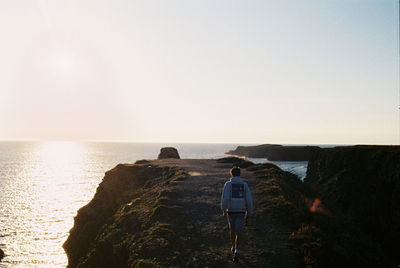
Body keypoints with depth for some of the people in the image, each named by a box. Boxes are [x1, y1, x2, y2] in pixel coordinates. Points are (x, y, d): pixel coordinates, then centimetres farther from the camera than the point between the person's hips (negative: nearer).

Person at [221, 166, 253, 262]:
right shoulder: (244, 185, -1)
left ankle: (233, 247, 38)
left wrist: (224, 211, -4)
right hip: (241, 212, 0)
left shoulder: (228, 184, -8)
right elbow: (249, 201, -5)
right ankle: (236, 251, -14)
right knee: (238, 233, 5)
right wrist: (248, 214, 6)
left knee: (232, 229, 24)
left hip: (231, 212, 0)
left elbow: (224, 199, -18)